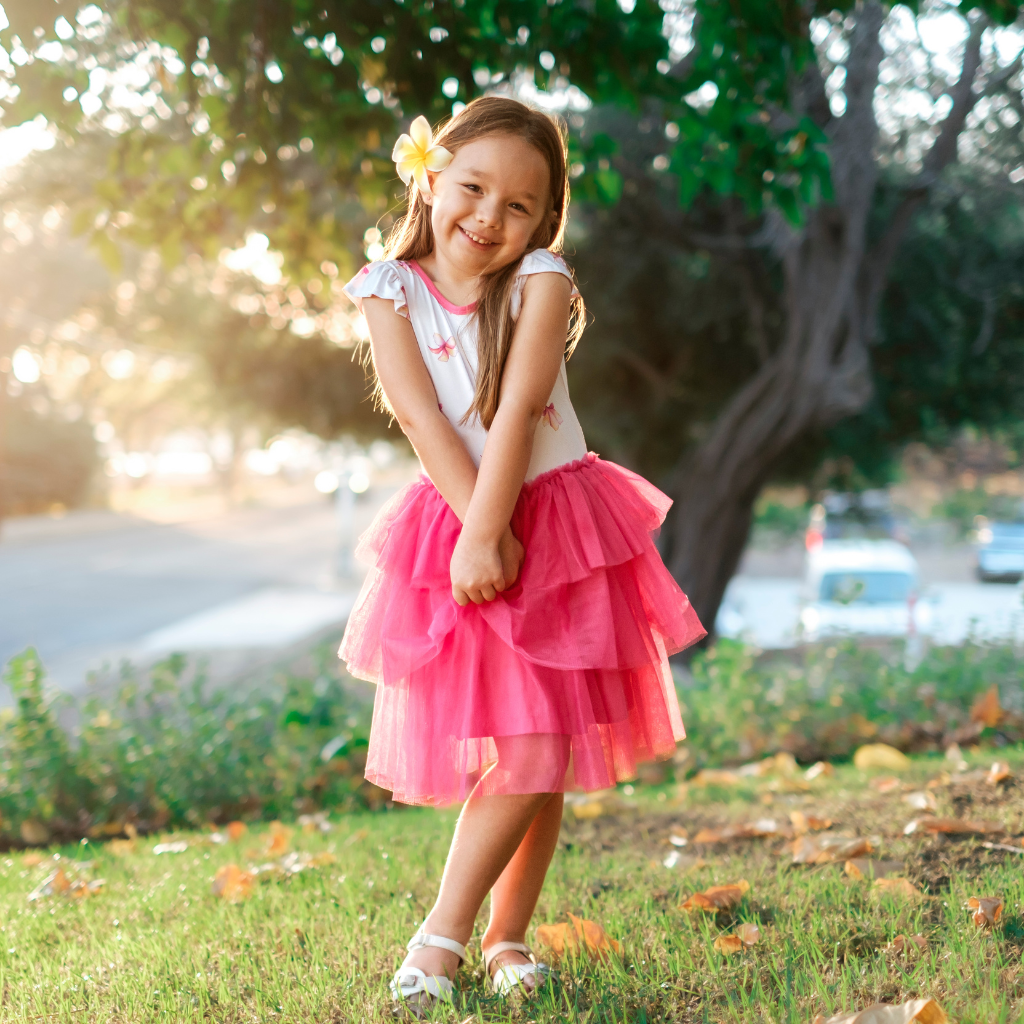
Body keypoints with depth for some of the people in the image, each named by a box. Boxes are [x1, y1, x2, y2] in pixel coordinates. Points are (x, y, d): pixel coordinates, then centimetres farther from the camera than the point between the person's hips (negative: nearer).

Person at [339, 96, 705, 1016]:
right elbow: (424, 419, -12)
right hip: (455, 526, 0)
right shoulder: (389, 290, -3)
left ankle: (505, 936, 16)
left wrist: (487, 533, -23)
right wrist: (477, 531, -21)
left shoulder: (542, 281, -6)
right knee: (517, 750, -4)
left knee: (545, 750, 2)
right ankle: (467, 934, 13)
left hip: (559, 522, 1)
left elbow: (516, 411, -16)